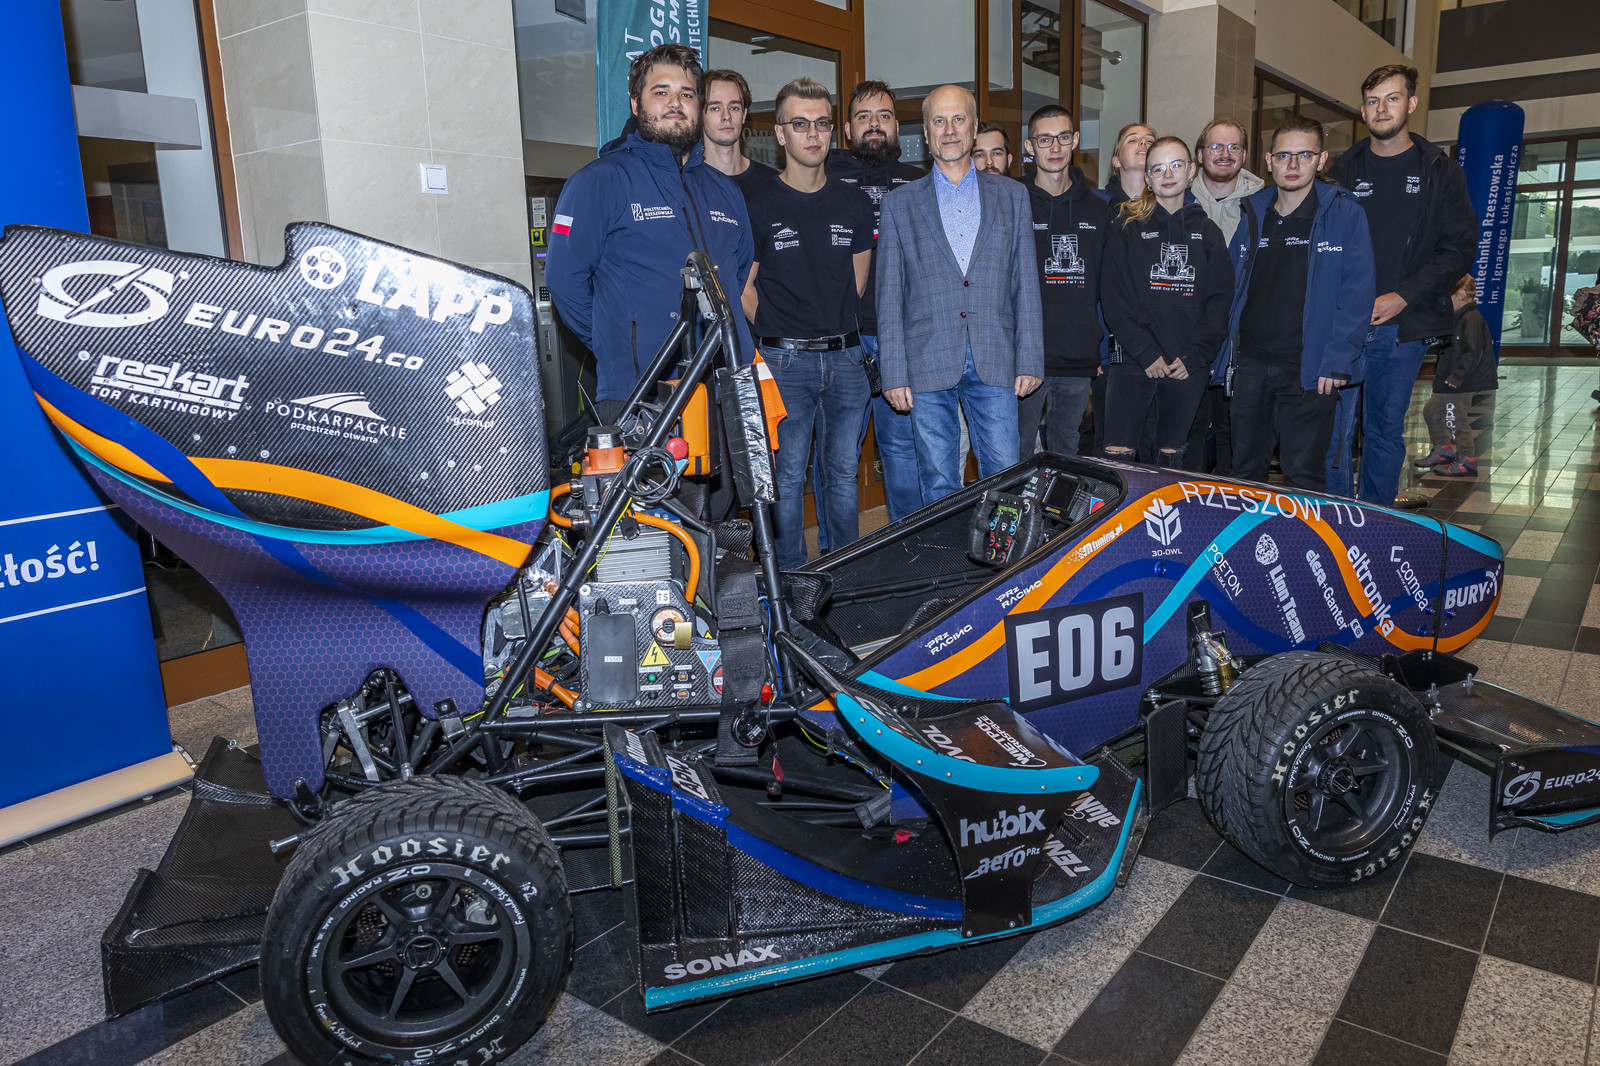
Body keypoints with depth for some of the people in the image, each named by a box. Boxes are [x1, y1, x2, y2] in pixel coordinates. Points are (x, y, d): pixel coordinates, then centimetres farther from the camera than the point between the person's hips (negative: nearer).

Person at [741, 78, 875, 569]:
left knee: (844, 471, 9)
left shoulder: (855, 203, 12)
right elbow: (743, 289, 2)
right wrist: (780, 333, 0)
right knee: (788, 476, 0)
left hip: (845, 357, 4)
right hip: (785, 361, -3)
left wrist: (835, 324, 11)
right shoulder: (760, 205, -1)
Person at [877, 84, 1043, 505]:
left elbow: (1026, 284, 9)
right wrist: (894, 373, -3)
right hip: (928, 366, -1)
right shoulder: (899, 204, 8)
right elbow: (889, 297, 4)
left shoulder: (1012, 195, 11)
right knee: (938, 487, 4)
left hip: (995, 364, 1)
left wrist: (1030, 359, 1)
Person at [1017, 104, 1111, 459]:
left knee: (1067, 457, 12)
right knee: (1016, 459, -1)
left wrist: (1101, 348, 10)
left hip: (1079, 363, 4)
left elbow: (1106, 288, 15)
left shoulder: (1098, 210, 12)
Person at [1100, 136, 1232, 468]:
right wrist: (1145, 352, -12)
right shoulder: (1127, 226, 5)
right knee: (1117, 456, -11)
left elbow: (1221, 299, 8)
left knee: (1171, 458, 7)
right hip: (1132, 362, -2)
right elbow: (1112, 295, -3)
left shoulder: (1207, 232, 13)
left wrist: (1194, 355, -6)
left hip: (1189, 366, 3)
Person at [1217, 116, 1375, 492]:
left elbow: (1357, 292, -6)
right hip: (1250, 364, 4)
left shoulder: (1344, 213, -1)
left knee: (1303, 478, -1)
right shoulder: (1252, 215, 12)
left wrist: (1338, 360, -15)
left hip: (1310, 369, -4)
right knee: (1245, 471, 10)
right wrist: (1223, 354, 9)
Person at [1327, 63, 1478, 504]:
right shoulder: (1343, 169, 9)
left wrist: (1402, 297, -11)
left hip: (1404, 326, 0)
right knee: (1334, 428, -6)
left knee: (1386, 431, 8)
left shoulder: (1440, 171, 6)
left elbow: (1459, 248, 1)